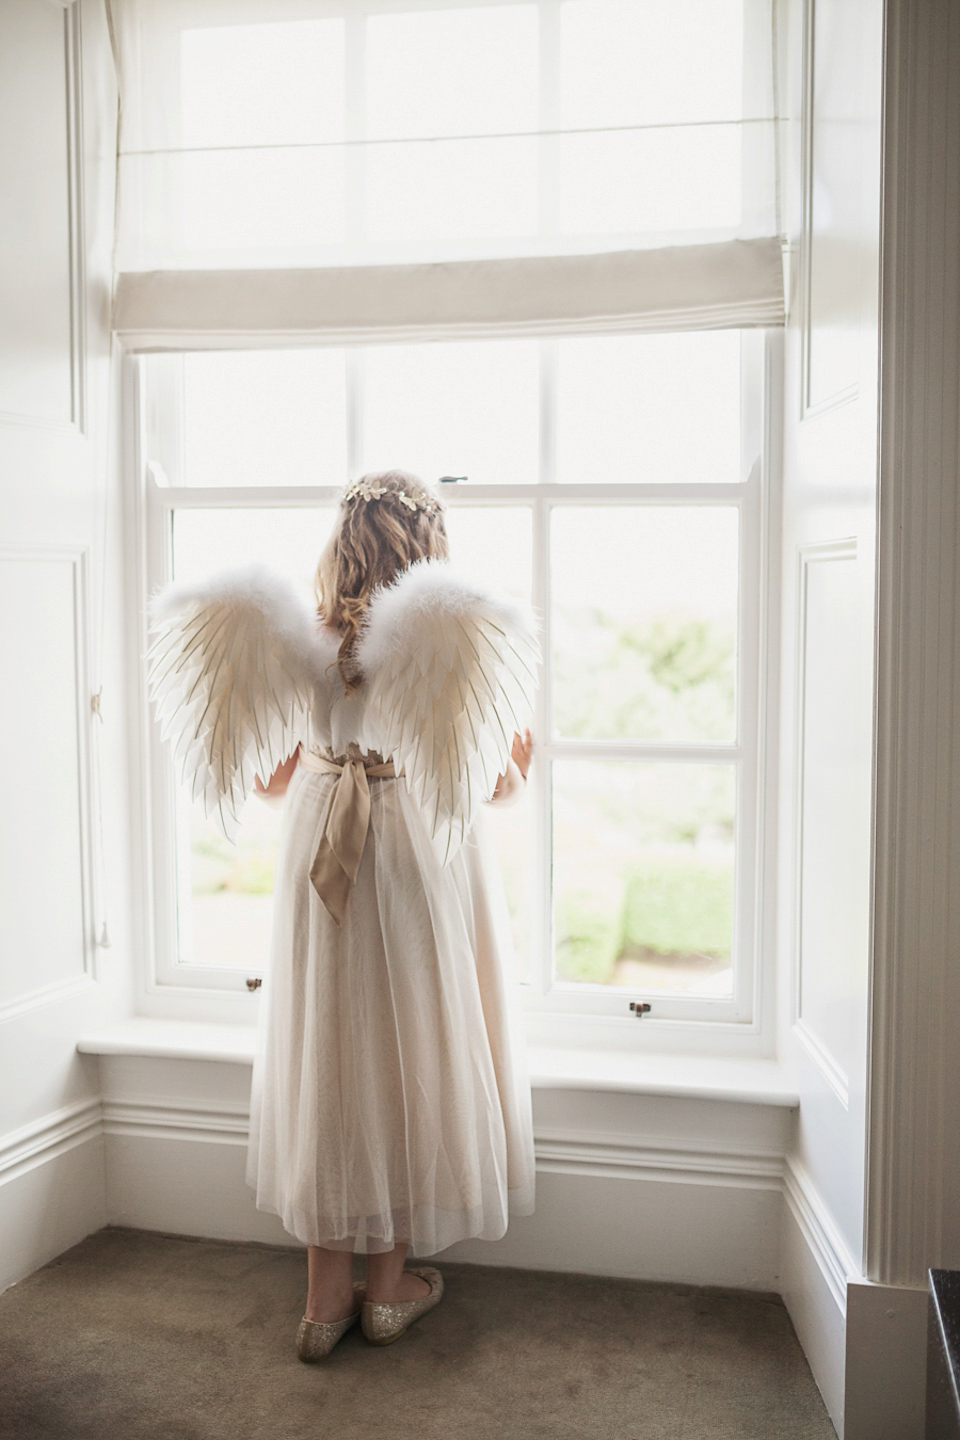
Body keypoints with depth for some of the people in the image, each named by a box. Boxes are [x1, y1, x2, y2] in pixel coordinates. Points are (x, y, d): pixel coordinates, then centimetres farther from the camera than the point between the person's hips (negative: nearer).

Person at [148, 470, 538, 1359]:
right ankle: (390, 1286, 26)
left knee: (322, 1058, 12)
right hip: (425, 862, -3)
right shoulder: (455, 641, -12)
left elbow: (272, 779, 4)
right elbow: (493, 783, -9)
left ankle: (325, 1296, 22)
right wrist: (518, 767, 13)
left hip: (321, 865, 3)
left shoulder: (297, 641, -3)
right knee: (413, 1055, 11)